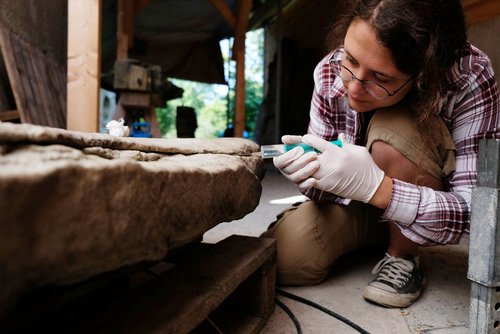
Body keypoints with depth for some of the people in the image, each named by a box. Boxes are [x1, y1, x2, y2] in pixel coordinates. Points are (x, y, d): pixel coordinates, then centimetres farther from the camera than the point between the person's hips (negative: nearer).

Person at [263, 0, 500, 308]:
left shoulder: (470, 78, -28)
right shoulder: (331, 73, -19)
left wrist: (378, 186, -44)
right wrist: (309, 171, -33)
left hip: (434, 207, -3)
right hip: (357, 200, 3)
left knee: (392, 129, -33)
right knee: (282, 260, -18)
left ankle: (403, 259, -9)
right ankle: (375, 236, 14)